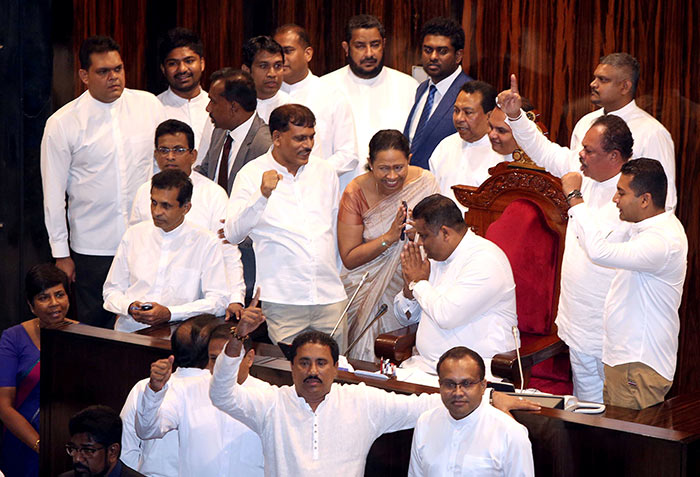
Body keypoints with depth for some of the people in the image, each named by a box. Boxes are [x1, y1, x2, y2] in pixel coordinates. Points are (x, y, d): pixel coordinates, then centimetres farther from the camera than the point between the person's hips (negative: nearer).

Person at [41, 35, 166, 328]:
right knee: (96, 327, 6)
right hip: (92, 248, -2)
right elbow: (53, 193, -1)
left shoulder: (149, 106, 0)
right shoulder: (62, 124, -6)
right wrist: (61, 254, 0)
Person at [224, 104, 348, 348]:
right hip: (282, 299, -4)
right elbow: (232, 234, -11)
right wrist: (262, 195, -23)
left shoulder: (325, 171, 13)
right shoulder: (252, 174, -1)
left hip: (331, 296, 4)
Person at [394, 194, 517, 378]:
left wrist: (419, 282, -5)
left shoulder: (486, 261, -12)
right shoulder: (436, 257, 15)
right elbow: (406, 317, 22)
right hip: (425, 363, 8)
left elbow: (446, 316, -22)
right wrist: (410, 288, 1)